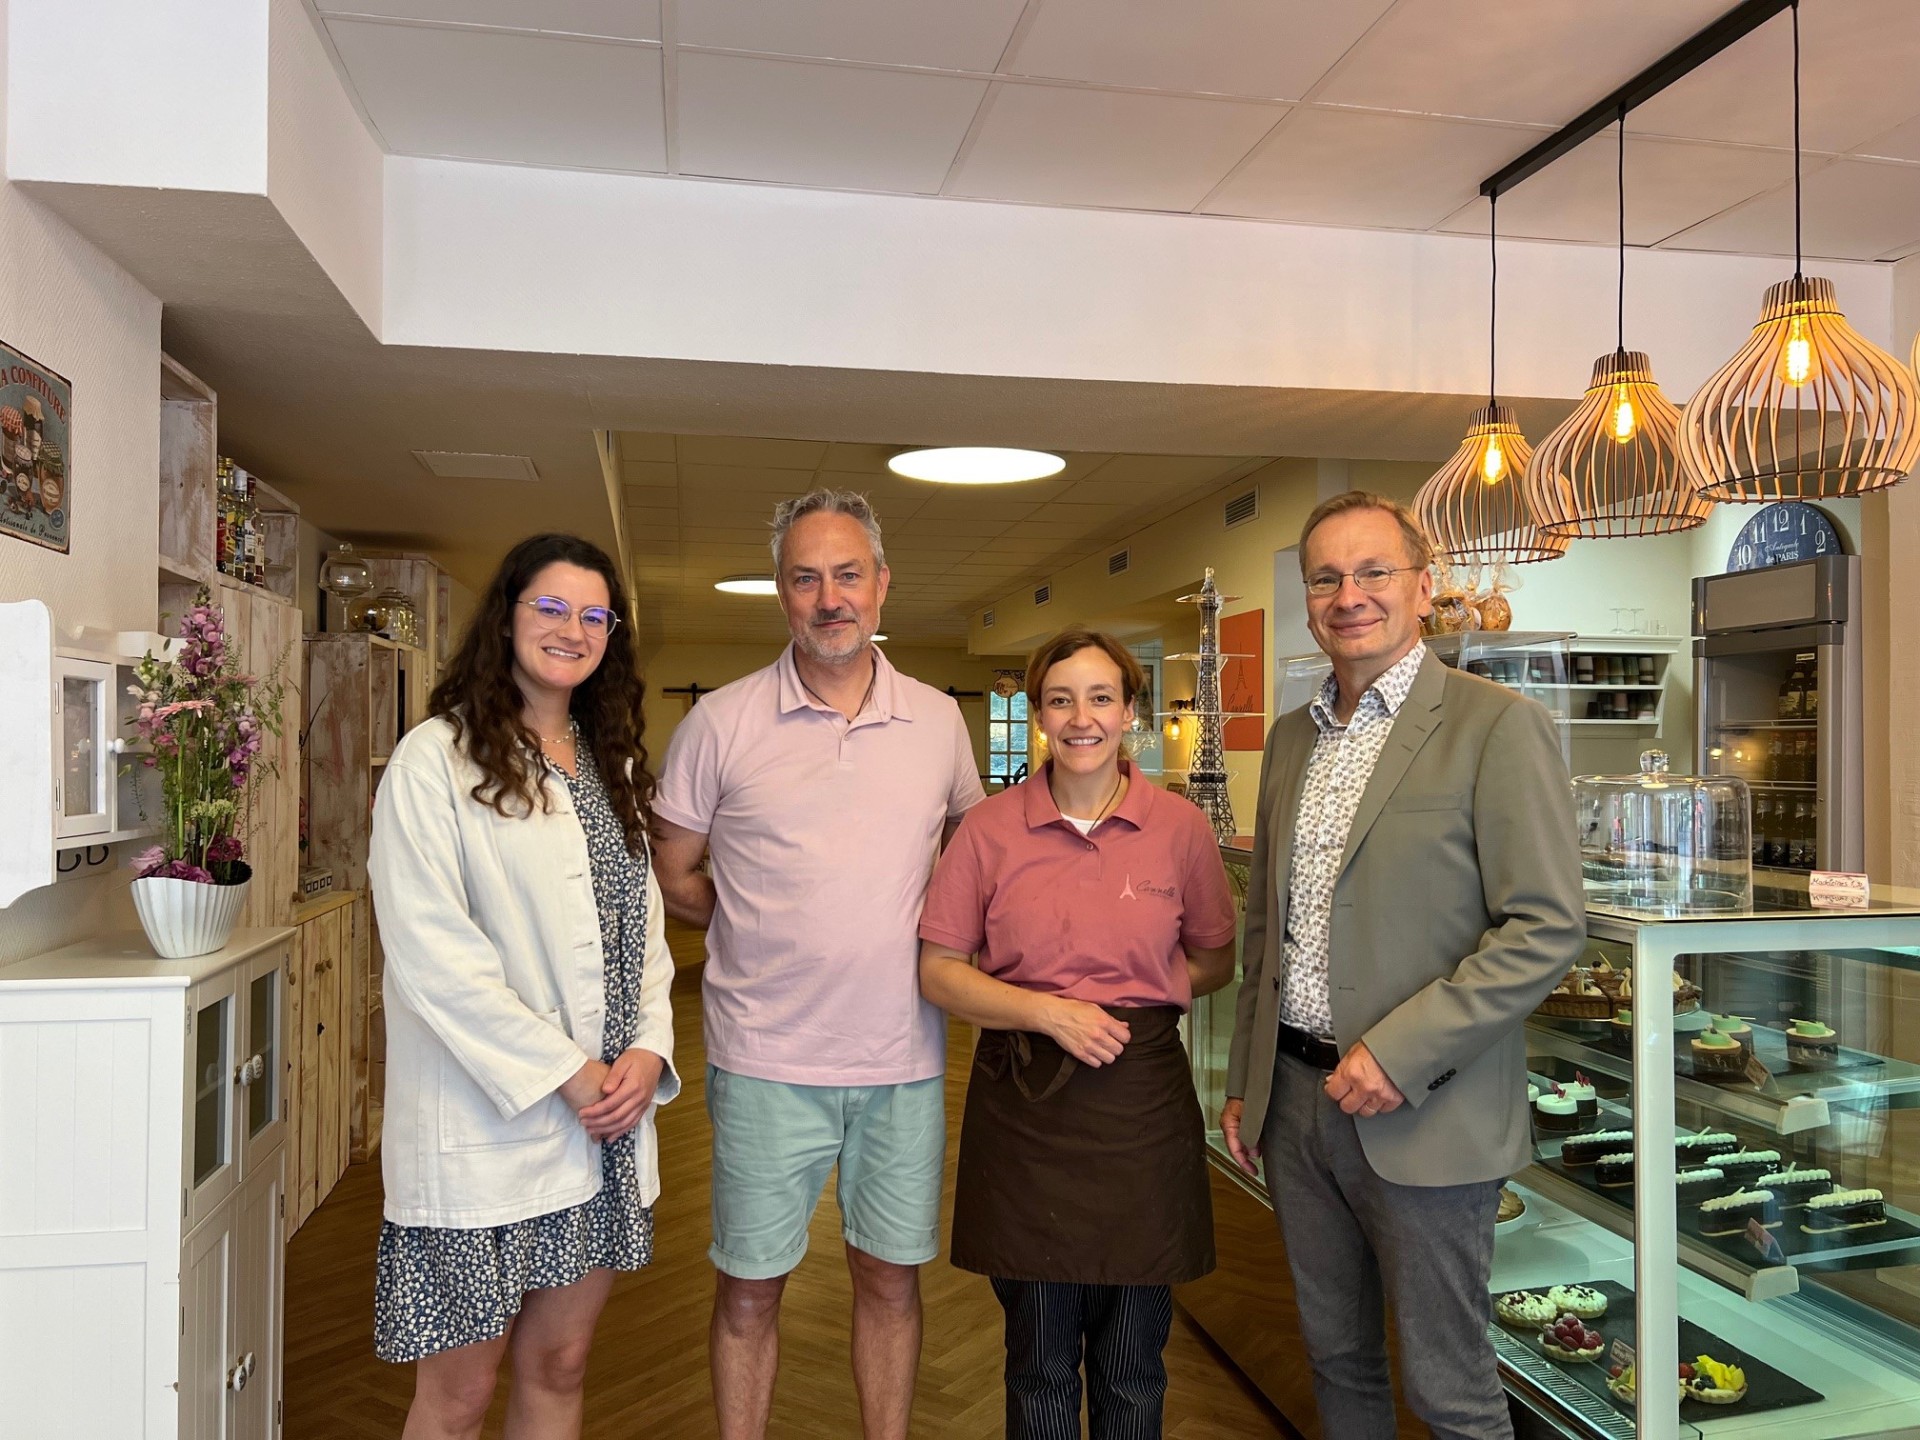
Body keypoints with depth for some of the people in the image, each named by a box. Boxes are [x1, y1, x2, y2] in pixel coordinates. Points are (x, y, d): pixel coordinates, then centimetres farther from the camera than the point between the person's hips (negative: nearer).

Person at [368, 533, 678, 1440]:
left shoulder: (611, 765, 14)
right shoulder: (437, 759, -7)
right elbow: (431, 953, -15)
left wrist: (648, 1046, -3)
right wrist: (562, 1073, -14)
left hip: (606, 1124, 6)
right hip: (485, 1125, -6)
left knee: (557, 1365, 16)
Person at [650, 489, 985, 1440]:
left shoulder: (939, 720, 3)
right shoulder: (721, 722, -4)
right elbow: (672, 877, 3)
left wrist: (928, 928, 4)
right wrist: (770, 930, -3)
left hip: (904, 1053, 2)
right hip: (767, 1057, -2)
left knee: (891, 1277, 15)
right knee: (749, 1286, 11)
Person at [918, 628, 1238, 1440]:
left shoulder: (1180, 826, -1)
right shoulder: (989, 829, -3)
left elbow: (1217, 957, 11)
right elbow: (938, 972, -2)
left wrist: (1142, 995, -6)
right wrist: (1048, 1012, -15)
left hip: (1142, 1097, 1)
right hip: (1024, 1101, 0)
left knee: (1131, 1369, 14)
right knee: (1041, 1364, 14)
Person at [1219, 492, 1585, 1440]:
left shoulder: (1496, 727, -11)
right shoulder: (1292, 737, 10)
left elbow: (1548, 928, -16)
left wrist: (1400, 1053, -20)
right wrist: (1243, 1078, 14)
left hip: (1422, 1114, -6)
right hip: (1294, 1100, 6)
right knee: (1335, 1356, 21)